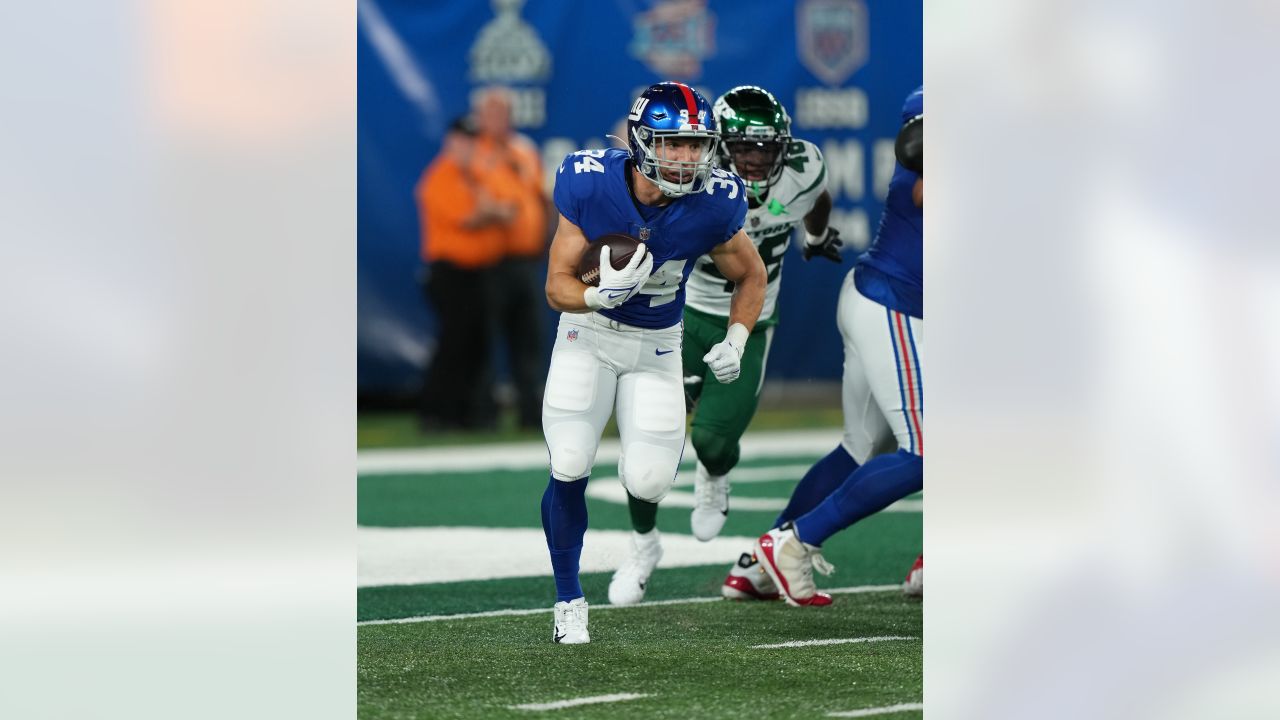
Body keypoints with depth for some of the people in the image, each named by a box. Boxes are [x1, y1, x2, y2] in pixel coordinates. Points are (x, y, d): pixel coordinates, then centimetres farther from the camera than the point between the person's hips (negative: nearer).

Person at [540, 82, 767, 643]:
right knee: (569, 469, -16)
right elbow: (558, 286, -16)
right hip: (588, 332, -1)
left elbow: (751, 277, 1)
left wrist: (735, 343, -13)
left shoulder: (712, 206, -20)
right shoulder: (590, 185, -23)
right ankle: (569, 600, 6)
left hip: (656, 345, 1)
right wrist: (600, 294, -37)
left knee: (648, 484, -11)